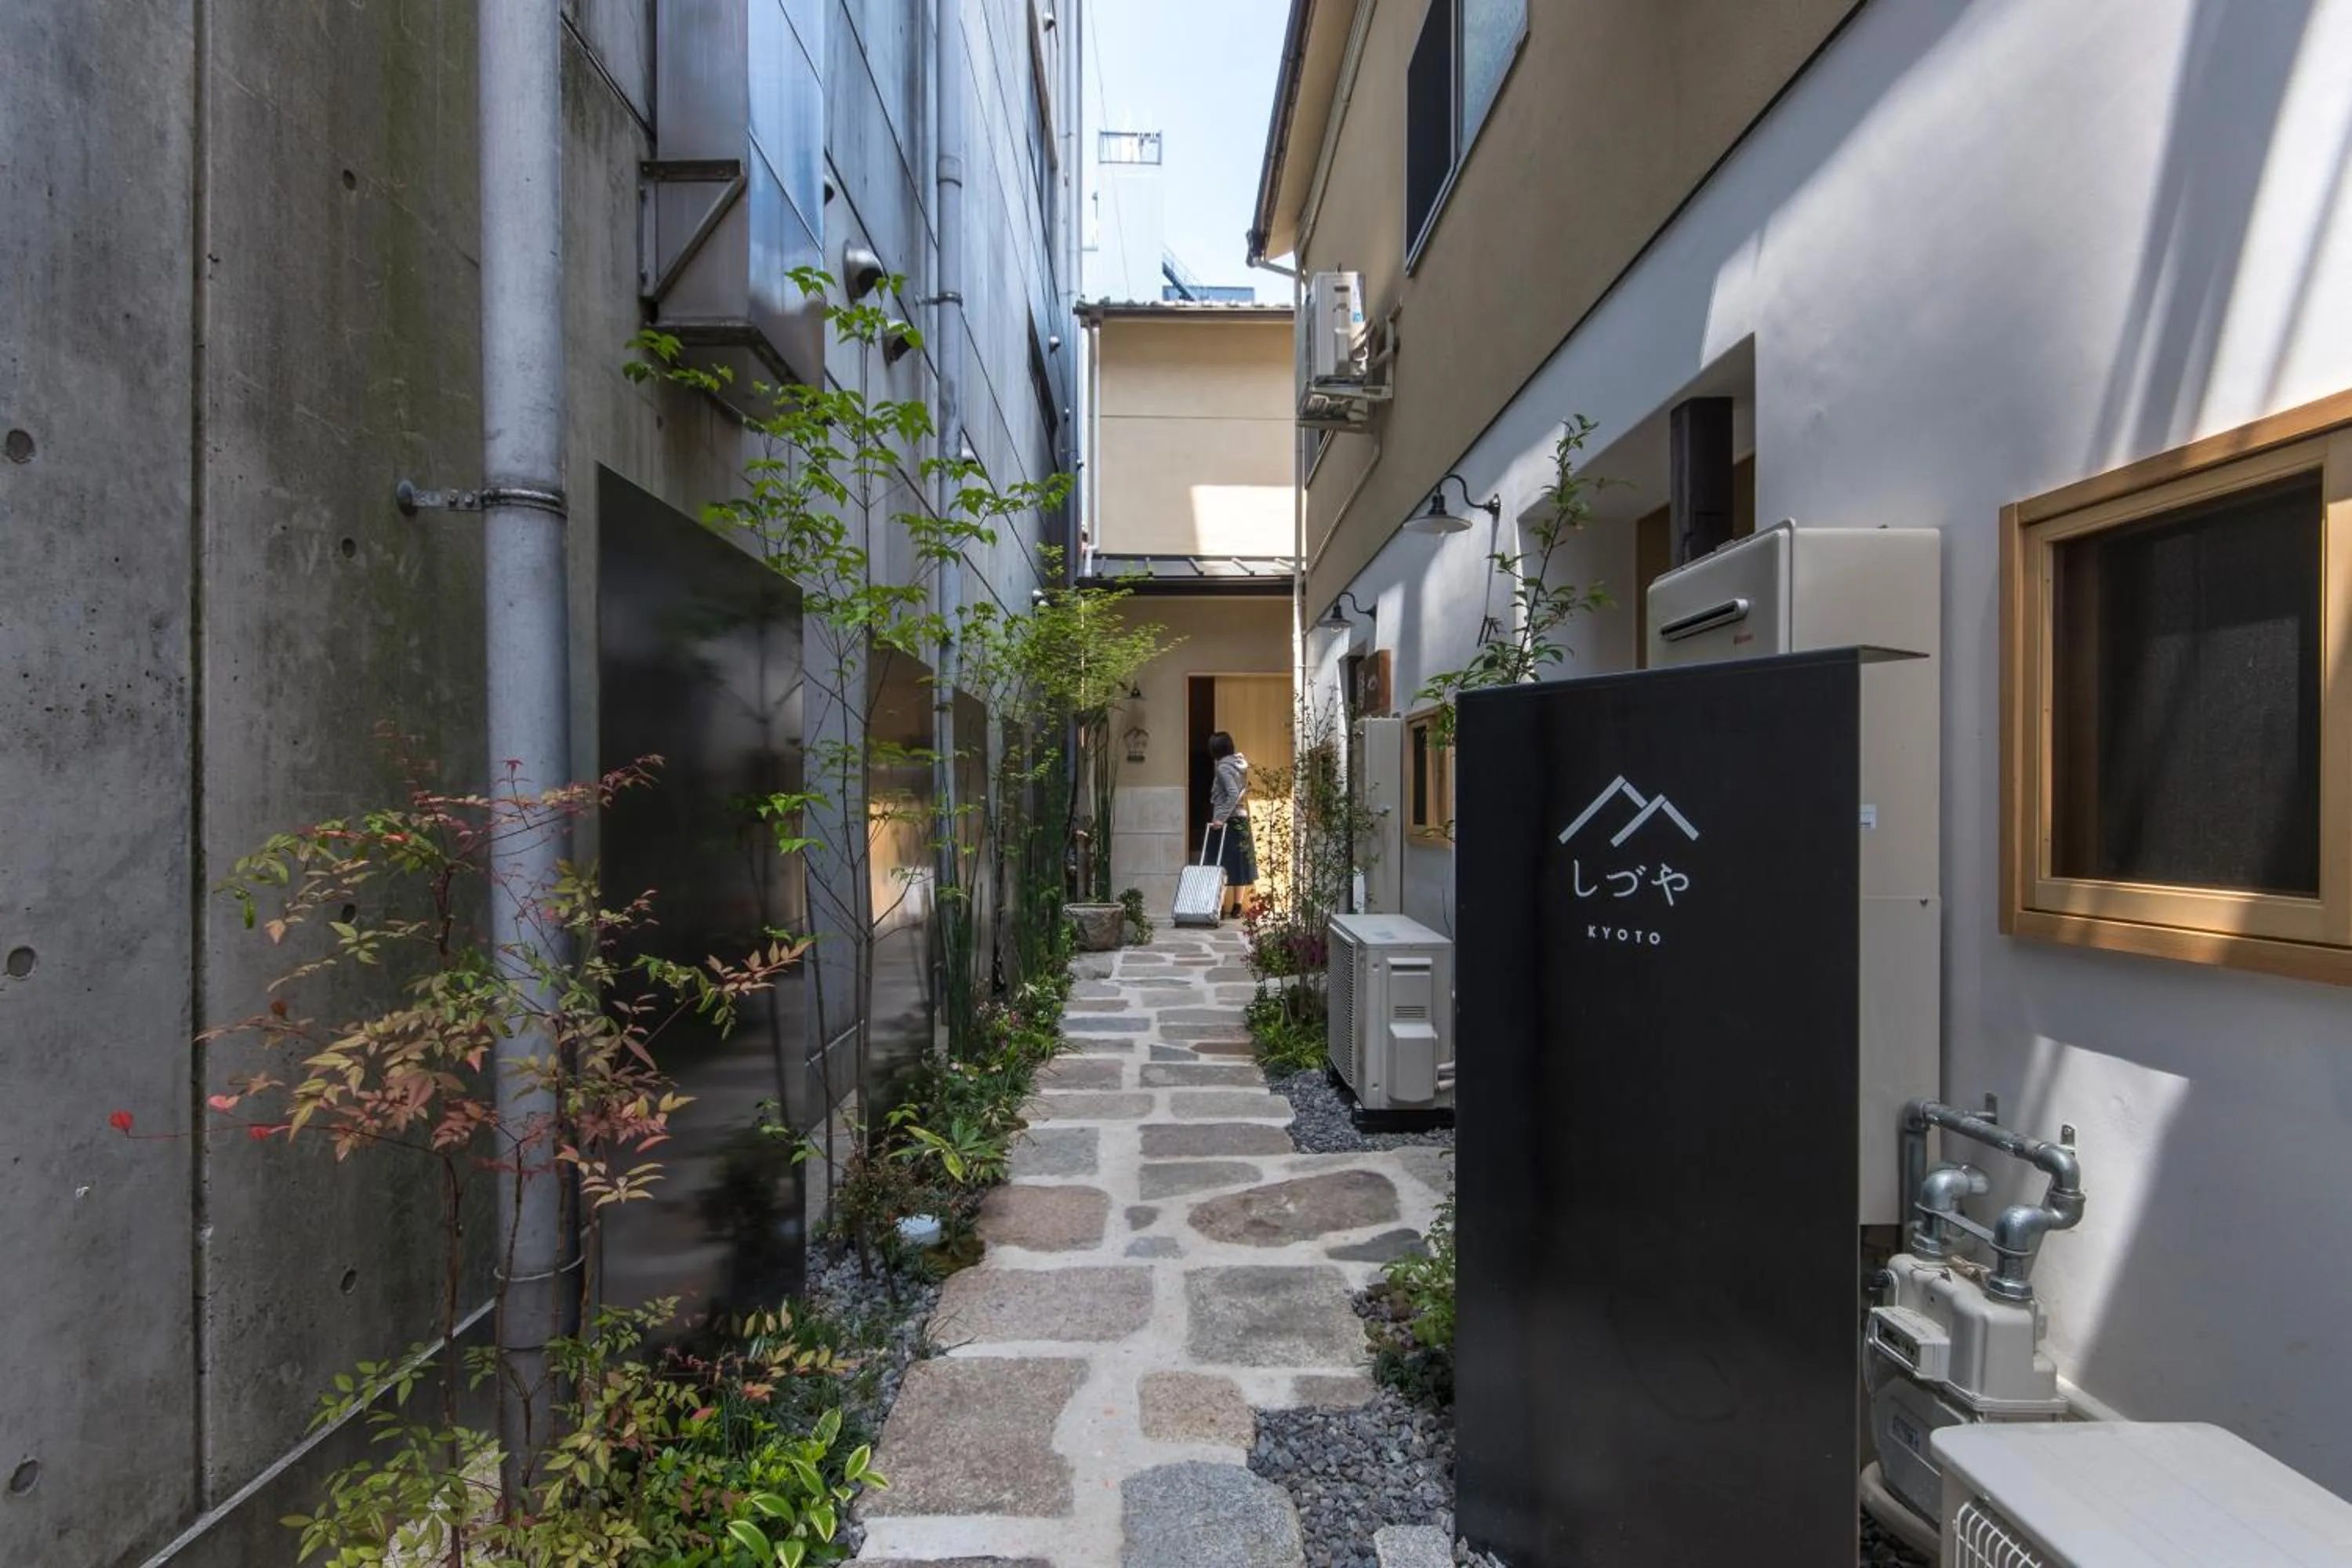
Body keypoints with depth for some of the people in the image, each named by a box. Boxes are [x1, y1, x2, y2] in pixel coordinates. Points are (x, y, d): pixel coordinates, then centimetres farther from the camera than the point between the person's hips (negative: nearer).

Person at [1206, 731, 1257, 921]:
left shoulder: (1223, 767, -14)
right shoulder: (1239, 763, 11)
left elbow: (1234, 794, -24)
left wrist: (1221, 818, -22)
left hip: (1228, 821, -8)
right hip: (1241, 819, 8)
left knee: (1223, 864, -4)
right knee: (1240, 863, 9)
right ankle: (1238, 906, 14)